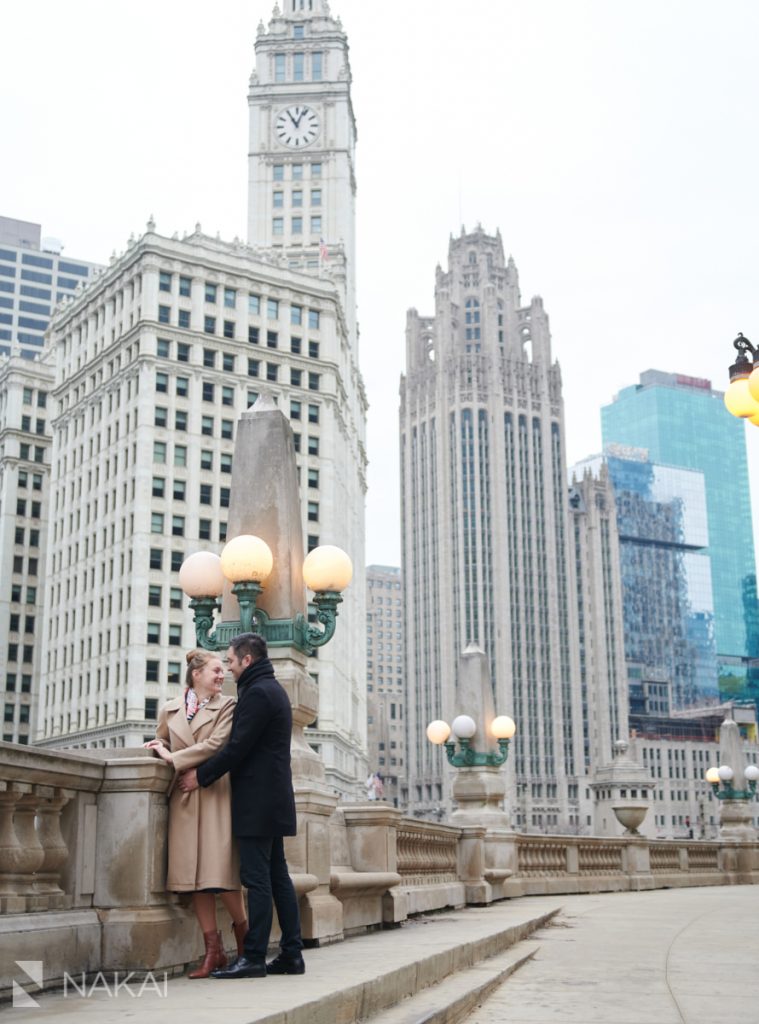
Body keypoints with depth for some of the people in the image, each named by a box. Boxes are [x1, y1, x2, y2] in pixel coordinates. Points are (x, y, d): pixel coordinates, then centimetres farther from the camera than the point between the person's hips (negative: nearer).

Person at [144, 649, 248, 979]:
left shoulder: (226, 706, 3)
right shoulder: (169, 710, 13)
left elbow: (215, 744, -9)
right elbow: (160, 747, 26)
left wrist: (173, 758, -6)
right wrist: (159, 752, 3)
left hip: (216, 795, -3)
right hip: (183, 800, 3)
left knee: (220, 872, -9)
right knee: (194, 875, 0)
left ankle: (244, 936, 14)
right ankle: (213, 950, 7)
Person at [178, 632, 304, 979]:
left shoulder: (258, 693, -13)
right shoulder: (272, 689, 19)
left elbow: (238, 747, -17)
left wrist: (201, 775, -7)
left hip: (257, 800, -10)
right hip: (274, 798, 10)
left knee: (257, 879, -8)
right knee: (278, 876, 10)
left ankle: (253, 957, -6)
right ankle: (291, 954, 12)